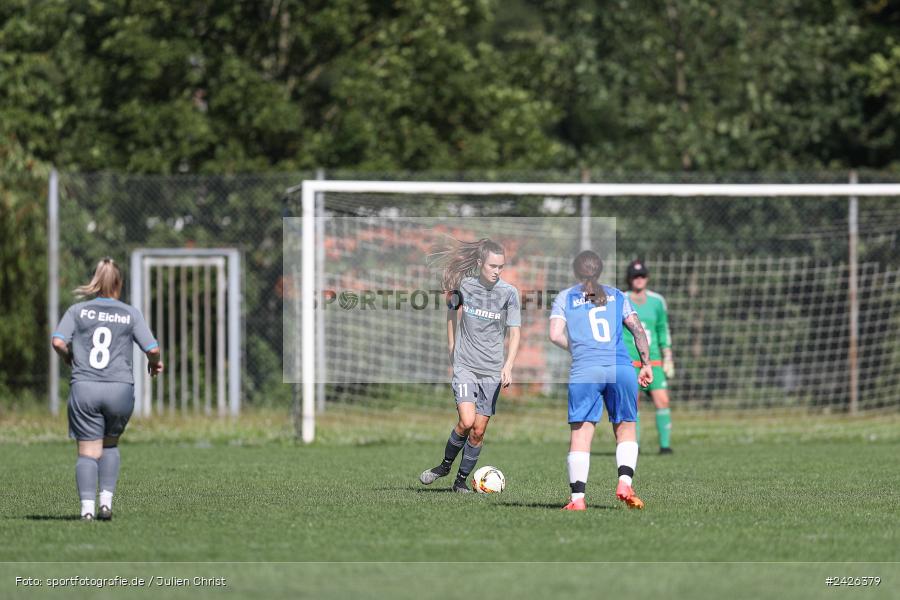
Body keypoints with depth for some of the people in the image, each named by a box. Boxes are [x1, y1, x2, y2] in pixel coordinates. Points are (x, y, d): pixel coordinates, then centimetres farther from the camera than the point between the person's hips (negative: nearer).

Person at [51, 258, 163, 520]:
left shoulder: (77, 311, 7)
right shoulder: (130, 314, 6)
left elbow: (57, 341, -6)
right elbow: (152, 349, 0)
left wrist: (68, 358, 14)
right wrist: (155, 363, 21)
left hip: (84, 389, 0)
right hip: (120, 388, 0)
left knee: (88, 451, 1)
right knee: (110, 444, 20)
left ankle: (87, 506, -15)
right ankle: (106, 500, 7)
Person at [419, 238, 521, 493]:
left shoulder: (509, 292, -4)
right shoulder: (464, 285, -3)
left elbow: (514, 333, -3)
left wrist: (508, 366, -17)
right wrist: (452, 350, 17)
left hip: (492, 370, 1)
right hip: (465, 366, -1)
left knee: (478, 431, 1)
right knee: (467, 421, -18)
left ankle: (462, 480, 16)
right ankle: (445, 465, 5)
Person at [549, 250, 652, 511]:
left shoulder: (564, 298, 13)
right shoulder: (617, 296, 18)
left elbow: (556, 335, 1)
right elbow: (638, 329, 10)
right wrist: (646, 364, 14)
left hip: (584, 372, -1)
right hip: (621, 369, 1)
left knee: (581, 434, 0)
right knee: (625, 429, 13)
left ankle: (577, 498, -7)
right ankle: (625, 482, -7)